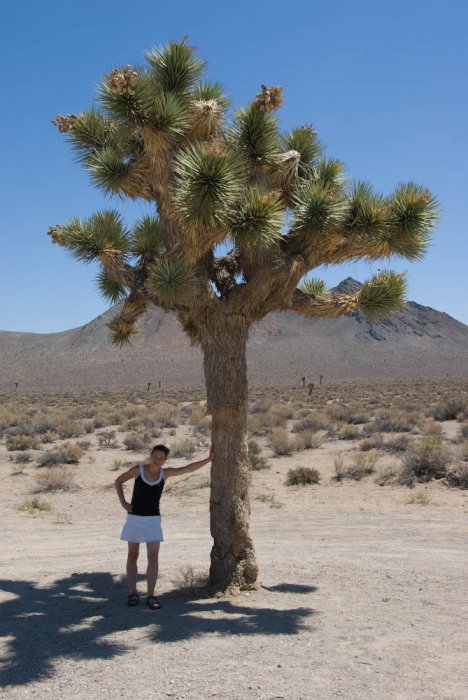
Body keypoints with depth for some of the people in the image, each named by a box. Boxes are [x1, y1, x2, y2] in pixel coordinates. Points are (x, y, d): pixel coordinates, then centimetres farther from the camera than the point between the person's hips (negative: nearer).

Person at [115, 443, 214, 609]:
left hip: (153, 520, 1)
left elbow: (189, 468, 0)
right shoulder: (138, 469, -6)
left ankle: (150, 596, -4)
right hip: (134, 518, -1)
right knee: (132, 556, 5)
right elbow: (118, 481, 6)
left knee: (153, 557, -8)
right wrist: (123, 502, -4)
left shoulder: (165, 472, -1)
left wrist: (209, 459, -4)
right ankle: (133, 594, 14)